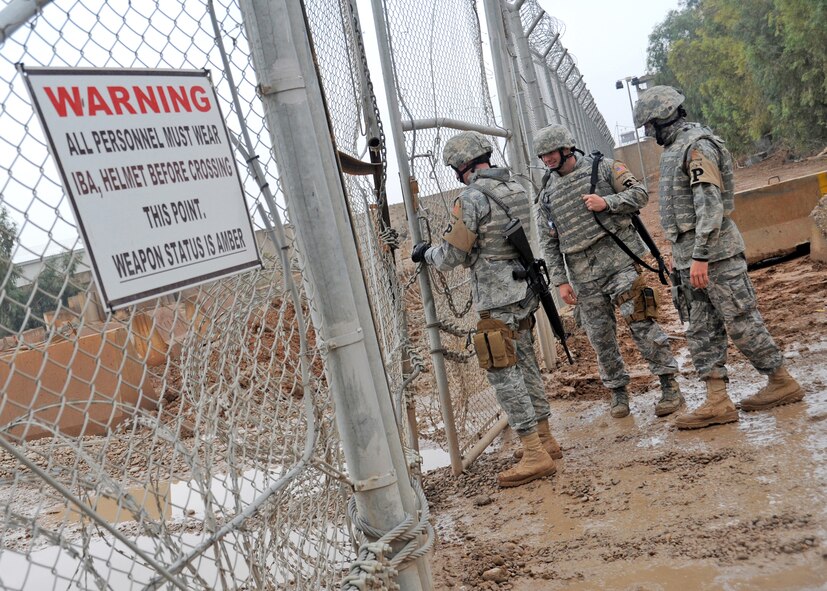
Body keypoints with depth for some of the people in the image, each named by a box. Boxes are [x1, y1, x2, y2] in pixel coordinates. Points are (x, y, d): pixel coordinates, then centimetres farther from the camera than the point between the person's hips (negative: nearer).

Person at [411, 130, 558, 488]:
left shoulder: (471, 197, -16)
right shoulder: (515, 189, 10)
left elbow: (451, 257, -13)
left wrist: (425, 254, 6)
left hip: (497, 300, -9)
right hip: (524, 290, 9)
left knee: (503, 374, -4)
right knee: (526, 365, 17)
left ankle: (535, 455, -2)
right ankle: (544, 439, 27)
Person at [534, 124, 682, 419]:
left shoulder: (602, 167, 2)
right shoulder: (547, 193, 11)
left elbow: (640, 193, 0)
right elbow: (550, 243, 11)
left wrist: (607, 202, -16)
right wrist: (560, 281, 5)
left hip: (618, 259, -4)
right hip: (583, 275, 4)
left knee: (640, 322, -7)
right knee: (600, 335, 7)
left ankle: (670, 386, 2)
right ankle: (618, 391, 22)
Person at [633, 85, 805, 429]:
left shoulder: (697, 146, -13)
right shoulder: (673, 150, 17)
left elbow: (710, 204, -21)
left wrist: (700, 256, -25)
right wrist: (679, 252, 22)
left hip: (715, 252, -10)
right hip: (691, 257, 10)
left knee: (741, 322, -1)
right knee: (701, 331, 5)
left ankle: (782, 383, 14)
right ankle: (717, 403, 7)